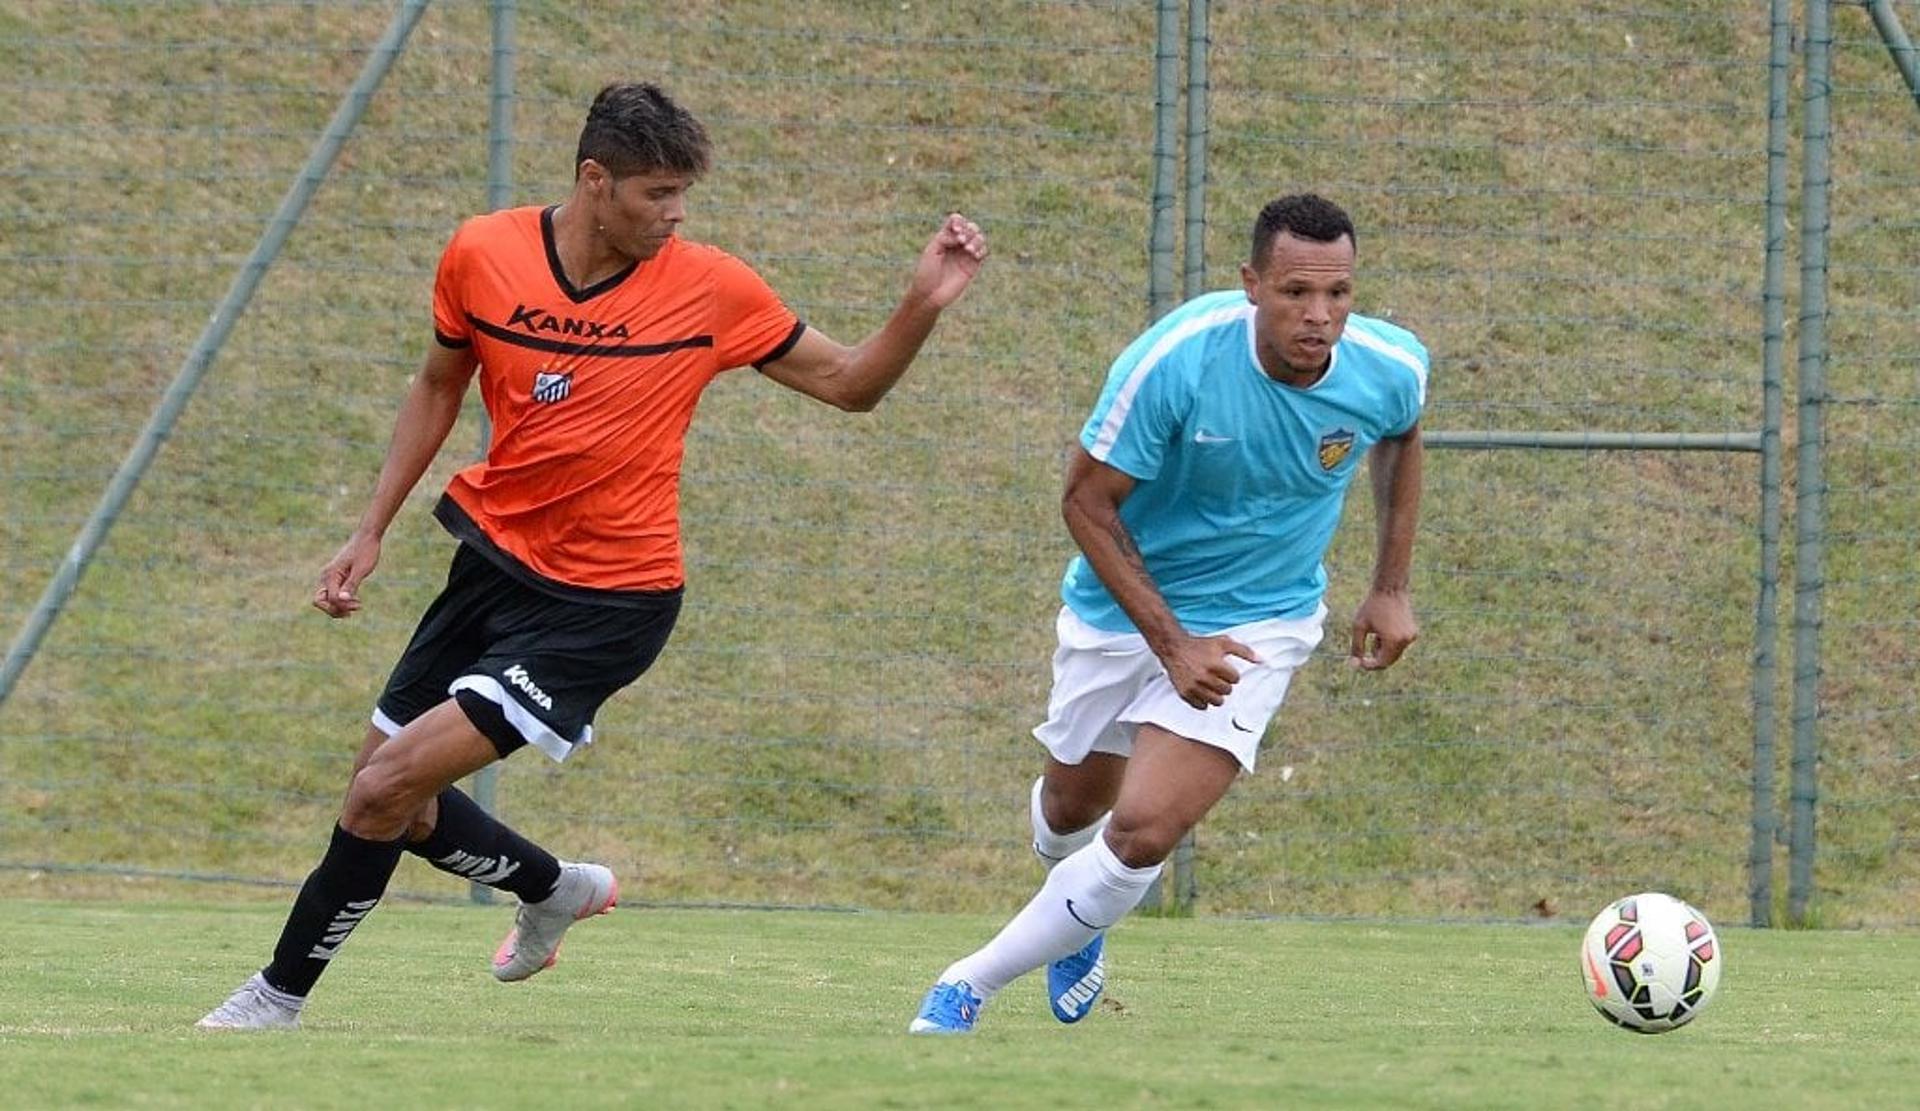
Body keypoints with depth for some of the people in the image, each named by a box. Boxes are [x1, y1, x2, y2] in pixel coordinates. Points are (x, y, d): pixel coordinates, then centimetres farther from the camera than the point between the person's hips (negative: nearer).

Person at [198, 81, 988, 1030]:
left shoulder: (710, 290, -10)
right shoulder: (482, 255, -4)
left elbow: (849, 384, 0)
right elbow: (438, 389, 13)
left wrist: (924, 304, -17)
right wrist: (371, 532, 10)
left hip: (605, 603, -5)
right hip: (493, 557, 5)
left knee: (388, 789, -15)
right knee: (388, 796, 12)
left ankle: (280, 996, 2)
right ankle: (557, 889, 39)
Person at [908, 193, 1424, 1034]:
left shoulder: (1390, 371, -19)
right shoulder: (1177, 359, -30)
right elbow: (1086, 499, -18)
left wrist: (1391, 587, 5)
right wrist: (1171, 643, -24)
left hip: (1256, 624, 0)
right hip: (1122, 608, 0)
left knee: (1144, 832, -17)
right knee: (1073, 809, 21)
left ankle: (976, 980, 2)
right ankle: (1077, 917, 59)